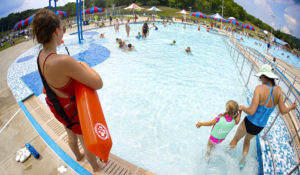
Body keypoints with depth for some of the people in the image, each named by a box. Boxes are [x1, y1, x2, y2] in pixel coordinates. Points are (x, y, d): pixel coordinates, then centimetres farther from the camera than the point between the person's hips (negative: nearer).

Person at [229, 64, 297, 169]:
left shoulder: (260, 88, -27)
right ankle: (243, 160, 45)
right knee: (247, 140, 36)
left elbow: (251, 111, -30)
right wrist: (291, 107, 16)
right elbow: (283, 111, -6)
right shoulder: (278, 90, -12)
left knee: (236, 139, 24)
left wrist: (242, 108, -9)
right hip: (260, 127, 5)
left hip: (249, 123, -5)